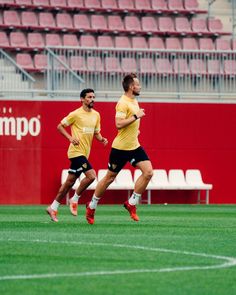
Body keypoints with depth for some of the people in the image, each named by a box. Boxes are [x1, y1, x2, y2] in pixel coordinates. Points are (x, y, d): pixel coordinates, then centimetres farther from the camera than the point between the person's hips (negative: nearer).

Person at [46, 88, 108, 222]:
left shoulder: (96, 115, 11)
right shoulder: (76, 114, -9)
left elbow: (96, 133, 21)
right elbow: (60, 126, -3)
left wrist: (102, 139, -1)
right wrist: (70, 138, -17)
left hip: (84, 153, 7)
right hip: (76, 152, -7)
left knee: (70, 181, 10)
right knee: (91, 175, -20)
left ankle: (53, 208, 18)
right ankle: (75, 199, -2)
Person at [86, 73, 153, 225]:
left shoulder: (134, 101, 12)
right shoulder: (123, 103, -17)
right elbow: (119, 124, -27)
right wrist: (136, 116, -24)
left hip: (134, 146, 8)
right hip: (120, 148, -8)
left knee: (148, 172, -9)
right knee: (110, 178, 3)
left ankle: (131, 203, 1)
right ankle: (91, 207, 20)